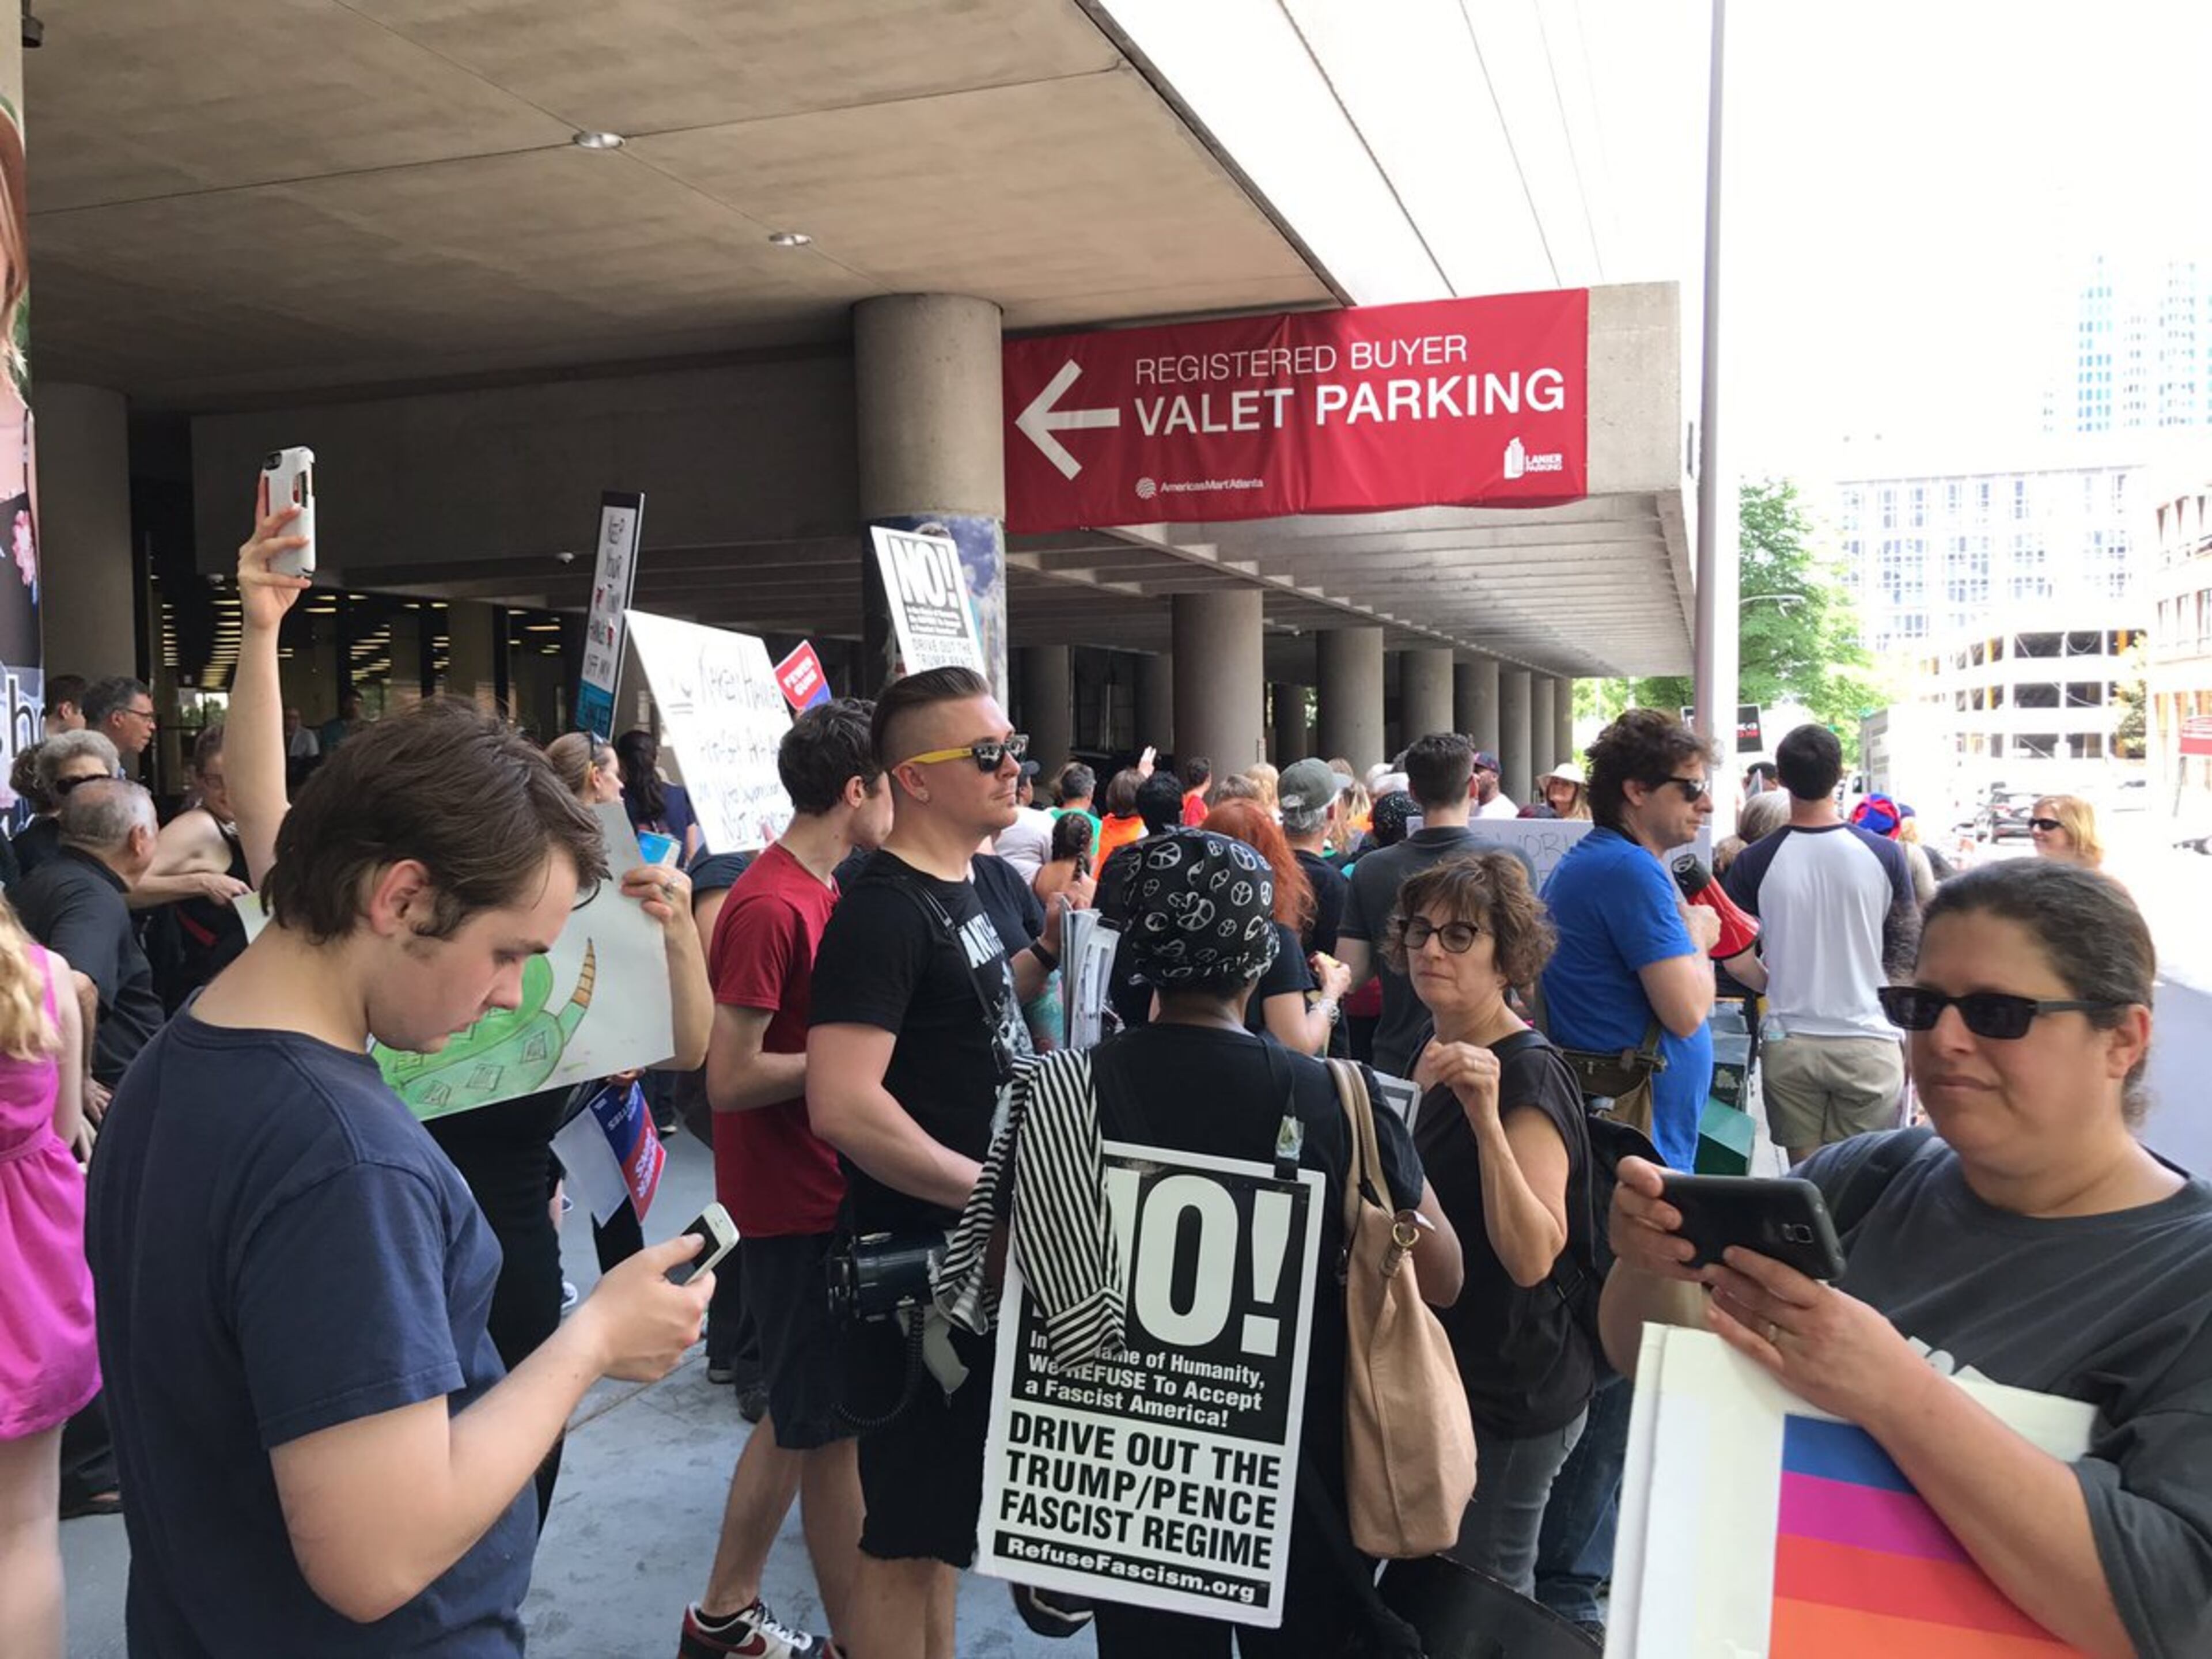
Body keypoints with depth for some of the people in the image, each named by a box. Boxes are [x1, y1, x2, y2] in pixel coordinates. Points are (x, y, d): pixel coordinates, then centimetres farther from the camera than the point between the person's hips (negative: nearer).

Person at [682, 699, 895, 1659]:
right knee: (830, 1428, 5)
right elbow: (731, 1079, -23)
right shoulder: (773, 908, -21)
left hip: (819, 1193, 9)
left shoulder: (813, 892, 8)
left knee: (800, 1417, 20)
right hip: (794, 1206, -9)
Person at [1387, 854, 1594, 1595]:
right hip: (1459, 1374, 9)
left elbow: (1533, 1257, -33)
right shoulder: (1445, 1058, 5)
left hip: (1509, 1396, -9)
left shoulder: (1528, 1077, -22)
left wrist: (1486, 1117, -42)